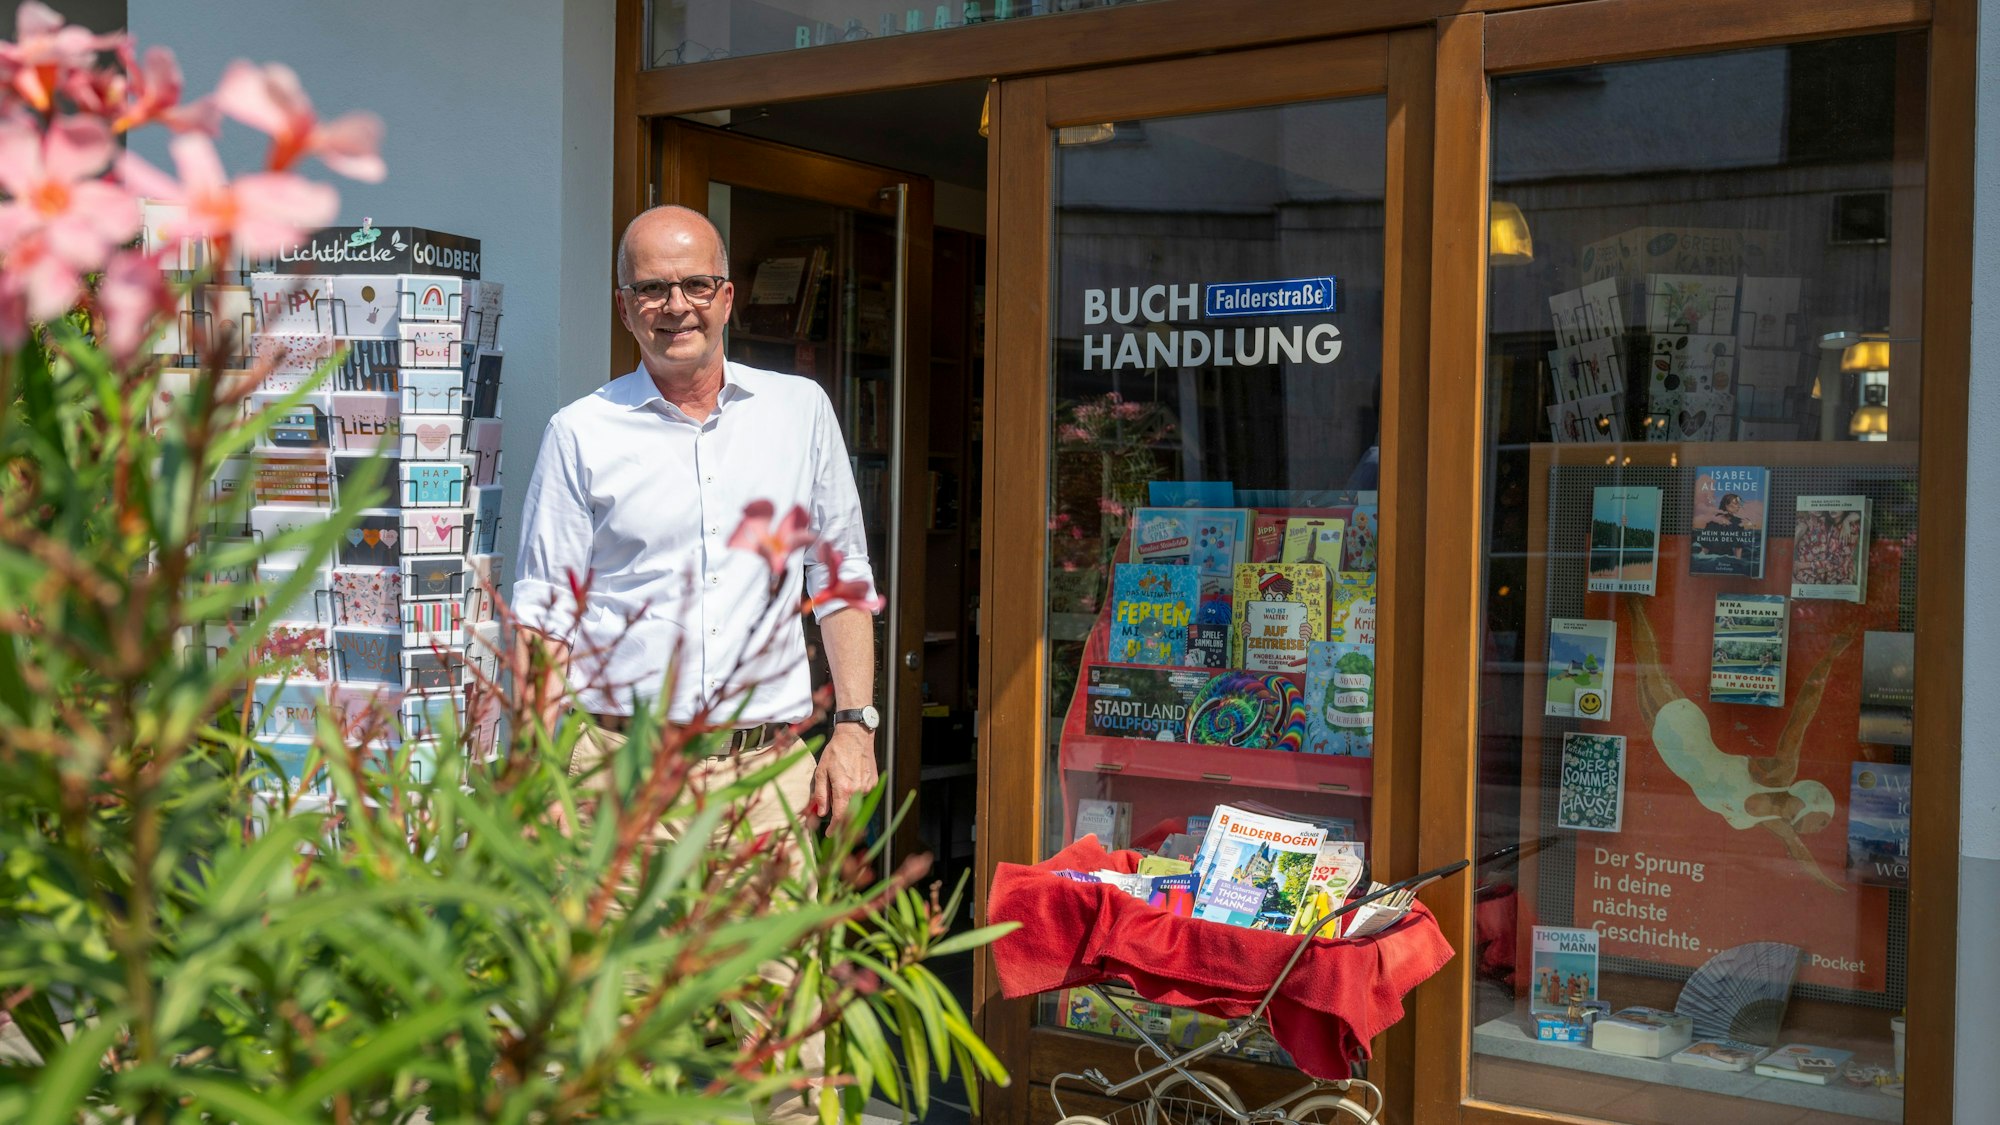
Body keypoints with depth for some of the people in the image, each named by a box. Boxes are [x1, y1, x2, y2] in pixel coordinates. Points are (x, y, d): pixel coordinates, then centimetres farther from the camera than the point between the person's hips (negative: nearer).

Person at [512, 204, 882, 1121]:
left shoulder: (800, 409, 12)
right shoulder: (581, 433, 6)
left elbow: (841, 581, 15)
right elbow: (544, 616, 6)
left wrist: (854, 724, 6)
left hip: (769, 767, 1)